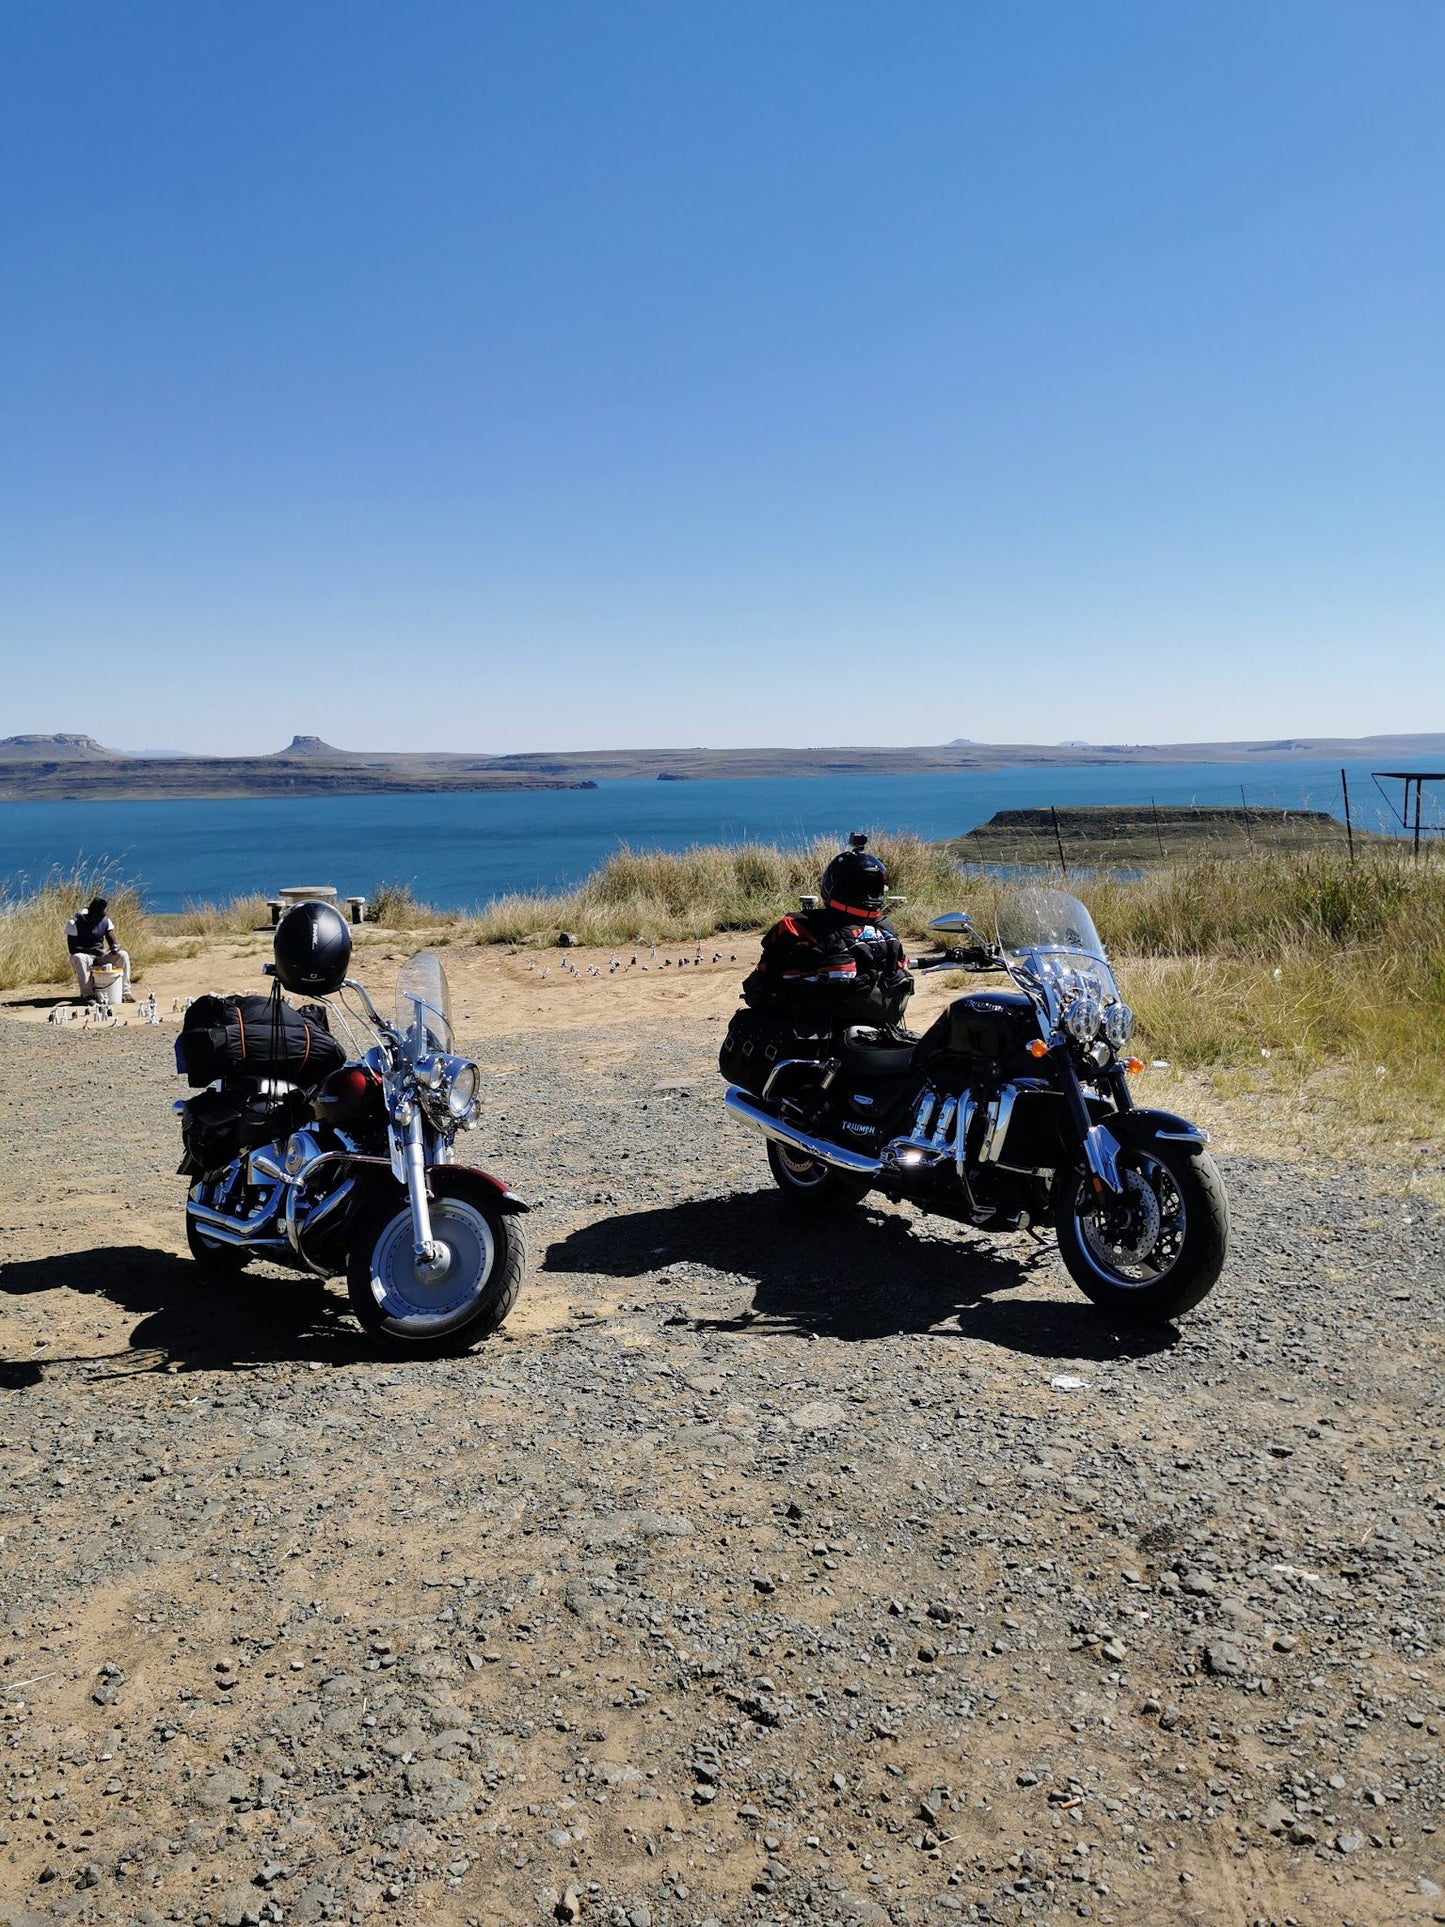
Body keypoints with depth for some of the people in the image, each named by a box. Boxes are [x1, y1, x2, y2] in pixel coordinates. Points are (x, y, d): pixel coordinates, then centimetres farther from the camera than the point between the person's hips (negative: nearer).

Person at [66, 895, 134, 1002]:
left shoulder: (105, 921, -1)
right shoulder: (75, 923, -15)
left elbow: (113, 940, 1)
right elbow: (72, 948, -18)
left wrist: (115, 946, -26)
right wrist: (92, 951, -32)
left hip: (100, 955, 4)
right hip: (84, 955, -4)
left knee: (123, 955, -19)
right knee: (78, 958, -39)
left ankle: (124, 992, -15)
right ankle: (88, 994, -31)